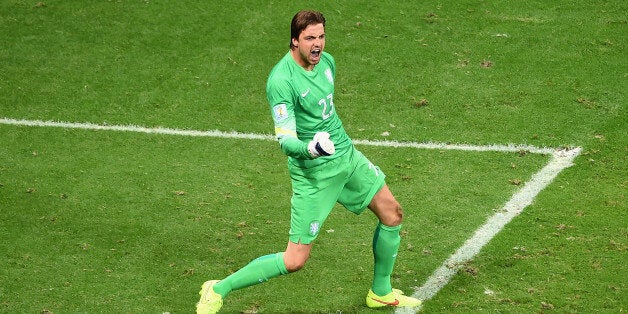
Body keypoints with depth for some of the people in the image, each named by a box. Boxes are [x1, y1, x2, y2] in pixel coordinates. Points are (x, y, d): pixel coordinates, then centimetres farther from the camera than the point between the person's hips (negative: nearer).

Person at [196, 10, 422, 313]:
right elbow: (285, 140, -28)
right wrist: (310, 148, -47)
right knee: (294, 261, -8)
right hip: (313, 172, -8)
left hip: (347, 155, 8)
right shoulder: (281, 80, -25)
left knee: (392, 214, 13)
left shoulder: (326, 61, -1)